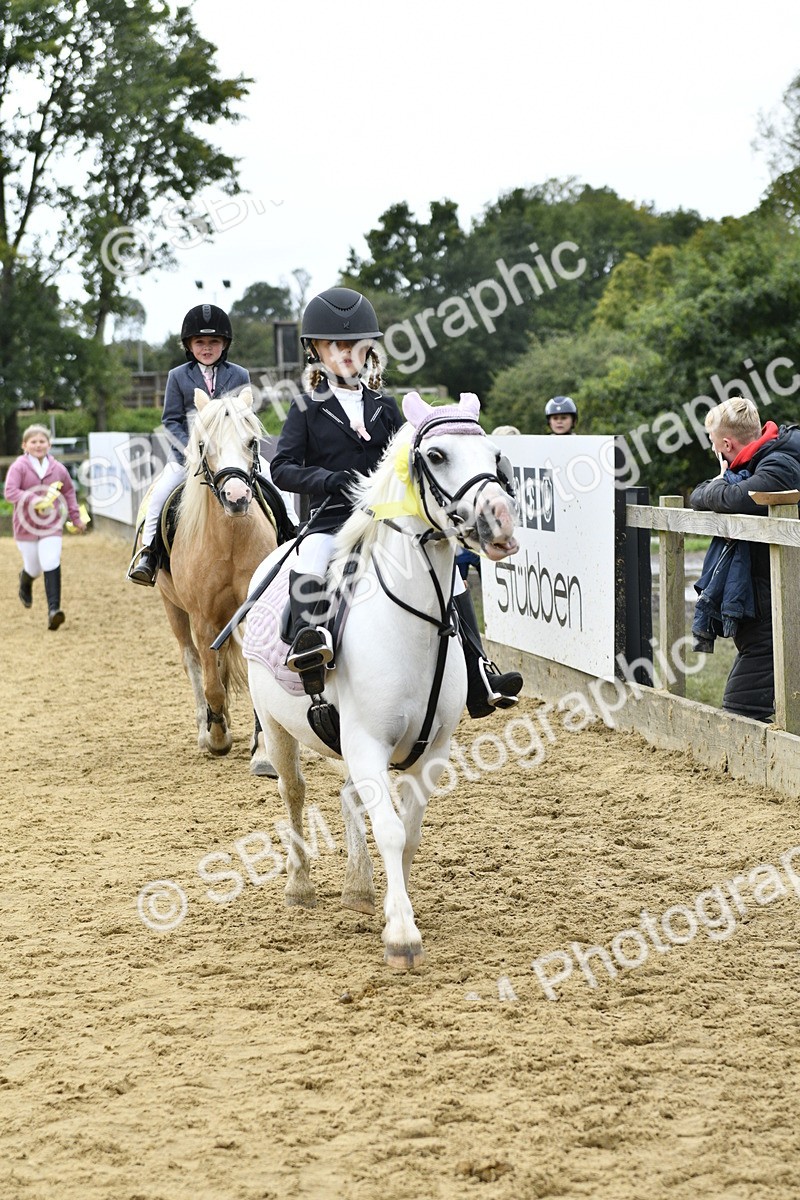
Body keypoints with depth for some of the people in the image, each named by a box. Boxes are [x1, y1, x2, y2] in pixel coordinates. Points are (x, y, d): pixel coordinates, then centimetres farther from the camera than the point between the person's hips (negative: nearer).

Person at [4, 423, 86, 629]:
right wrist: (34, 501, -31)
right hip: (26, 525, -1)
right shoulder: (19, 467, -9)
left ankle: (53, 610, -20)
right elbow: (10, 492, -20)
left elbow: (69, 491, 18)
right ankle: (25, 581, 48)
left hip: (51, 525, 1)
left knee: (51, 565, -15)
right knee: (34, 569, 9)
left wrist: (76, 517, 18)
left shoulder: (58, 469, 2)